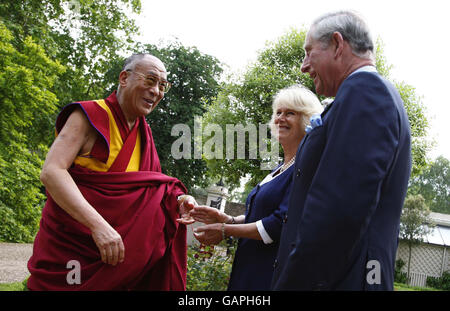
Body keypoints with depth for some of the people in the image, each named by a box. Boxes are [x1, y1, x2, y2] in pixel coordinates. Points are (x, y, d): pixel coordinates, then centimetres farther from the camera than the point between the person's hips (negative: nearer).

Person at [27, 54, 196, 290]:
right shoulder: (90, 115, -10)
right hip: (71, 242, -6)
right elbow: (51, 171, -22)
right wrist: (98, 225, -31)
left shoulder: (144, 133, 11)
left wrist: (176, 200, -9)